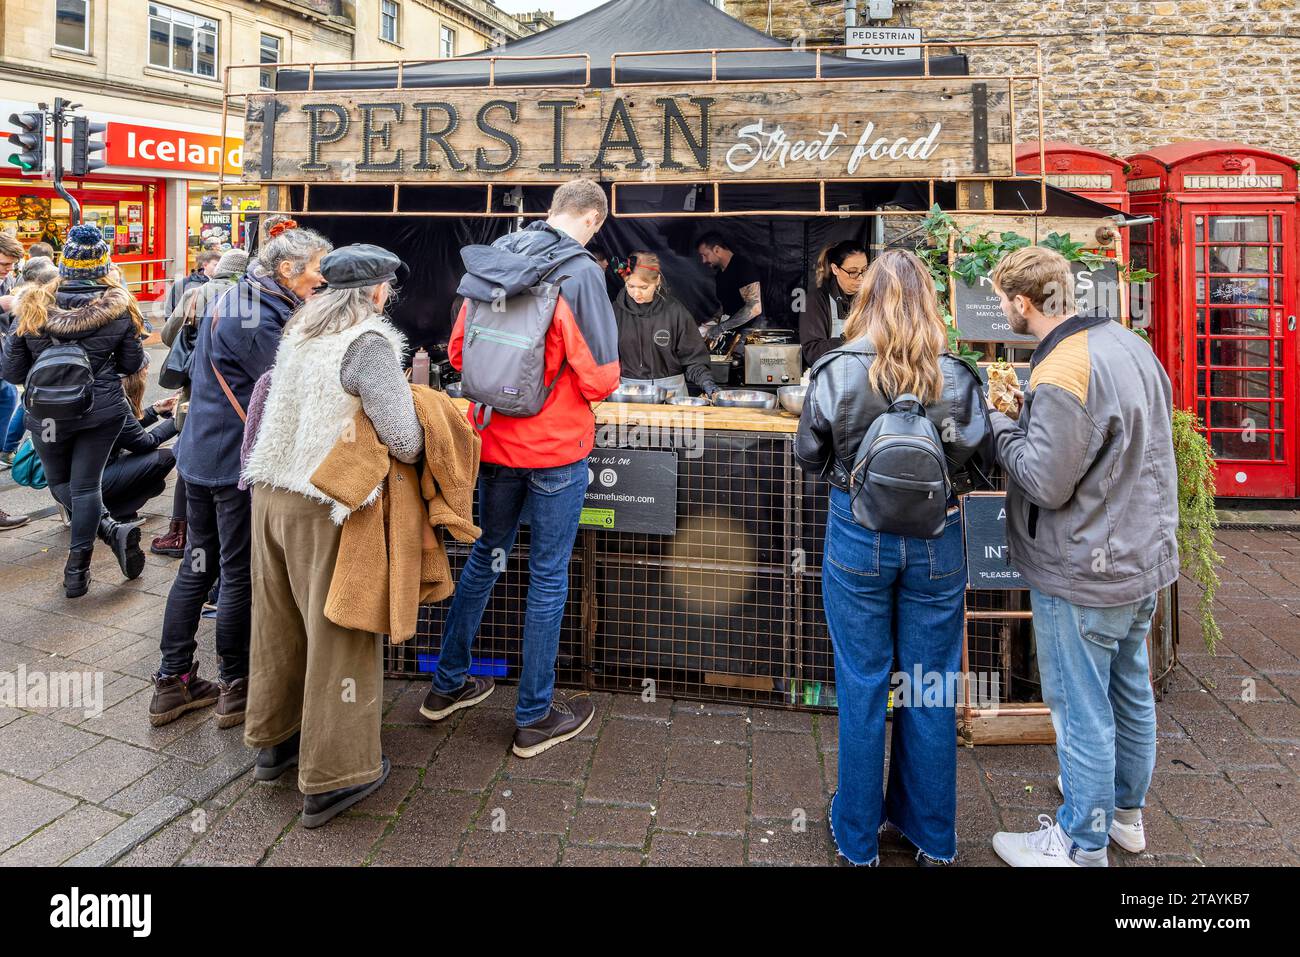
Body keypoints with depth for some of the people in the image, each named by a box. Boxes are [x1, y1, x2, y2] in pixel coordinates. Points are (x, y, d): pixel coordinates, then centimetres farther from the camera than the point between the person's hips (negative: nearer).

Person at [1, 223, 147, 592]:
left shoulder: (33, 307, -8)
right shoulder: (119, 307, -8)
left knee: (59, 482, 18)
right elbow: (132, 364, 1)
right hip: (103, 409, 0)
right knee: (86, 484, 8)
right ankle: (77, 570, 10)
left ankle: (113, 531, 1)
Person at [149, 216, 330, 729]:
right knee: (240, 573, 3)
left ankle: (173, 682, 25)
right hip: (238, 463, -10)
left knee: (197, 566, 15)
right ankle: (235, 686, 18)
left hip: (201, 454, 10)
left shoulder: (234, 299, 11)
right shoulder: (257, 321, -20)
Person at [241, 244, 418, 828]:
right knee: (340, 634, 2)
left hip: (270, 492, 8)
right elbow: (404, 443, -17)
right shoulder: (370, 341, -13)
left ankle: (274, 739, 37)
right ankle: (332, 777, 11)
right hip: (323, 506, -8)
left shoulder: (299, 328, 11)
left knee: (279, 623, 20)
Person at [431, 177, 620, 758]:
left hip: (493, 442, 6)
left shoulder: (488, 264, 4)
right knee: (548, 575, 5)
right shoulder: (579, 271, -14)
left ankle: (448, 685, 33)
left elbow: (456, 352, 10)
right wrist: (606, 383, 5)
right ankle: (535, 717, 17)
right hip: (555, 447, -6)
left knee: (485, 556, 20)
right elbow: (599, 378, -17)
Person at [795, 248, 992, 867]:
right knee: (930, 689, 15)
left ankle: (858, 838, 28)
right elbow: (981, 464, 0)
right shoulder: (958, 378, -10)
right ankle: (933, 838, 32)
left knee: (862, 687, 12)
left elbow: (810, 458, -1)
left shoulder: (836, 372, -12)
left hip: (858, 539, -1)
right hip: (936, 543, 1)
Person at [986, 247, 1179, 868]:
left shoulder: (1062, 374, -25)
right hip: (1145, 556, 10)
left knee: (1082, 711, 5)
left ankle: (1081, 844, 21)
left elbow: (1046, 483, -23)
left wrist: (1000, 427, -9)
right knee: (1130, 690, 23)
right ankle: (1126, 811, 42)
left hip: (1084, 573, -10)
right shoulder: (1129, 344, 5)